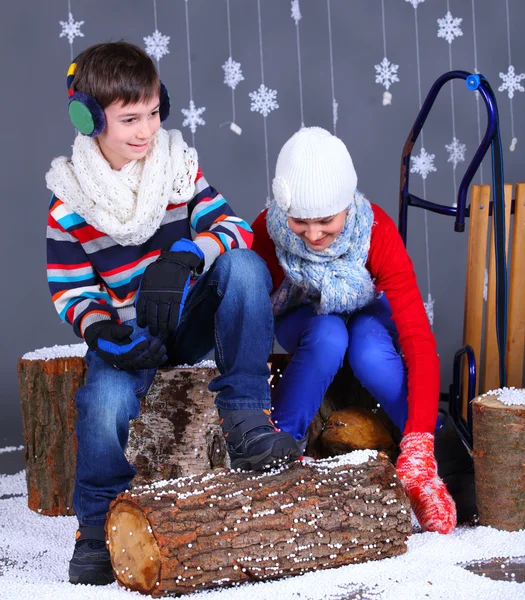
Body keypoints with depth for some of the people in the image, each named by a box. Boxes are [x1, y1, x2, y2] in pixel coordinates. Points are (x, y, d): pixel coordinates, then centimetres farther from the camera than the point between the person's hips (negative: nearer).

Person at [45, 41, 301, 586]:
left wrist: (183, 254, -33)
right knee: (105, 404, -33)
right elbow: (70, 291, -2)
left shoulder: (178, 167, -1)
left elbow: (232, 225, -12)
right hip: (129, 331, -2)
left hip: (194, 318, 2)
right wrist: (104, 334, -23)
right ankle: (97, 530, -5)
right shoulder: (69, 206, -5)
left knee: (244, 267, -29)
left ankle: (245, 421, -23)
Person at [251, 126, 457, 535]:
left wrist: (418, 439, -47)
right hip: (303, 320, 1)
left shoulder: (376, 232, -33)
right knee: (328, 336, -35)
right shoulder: (267, 232, -30)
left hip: (369, 315, 0)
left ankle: (423, 457, -19)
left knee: (370, 352, -36)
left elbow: (419, 341, -37)